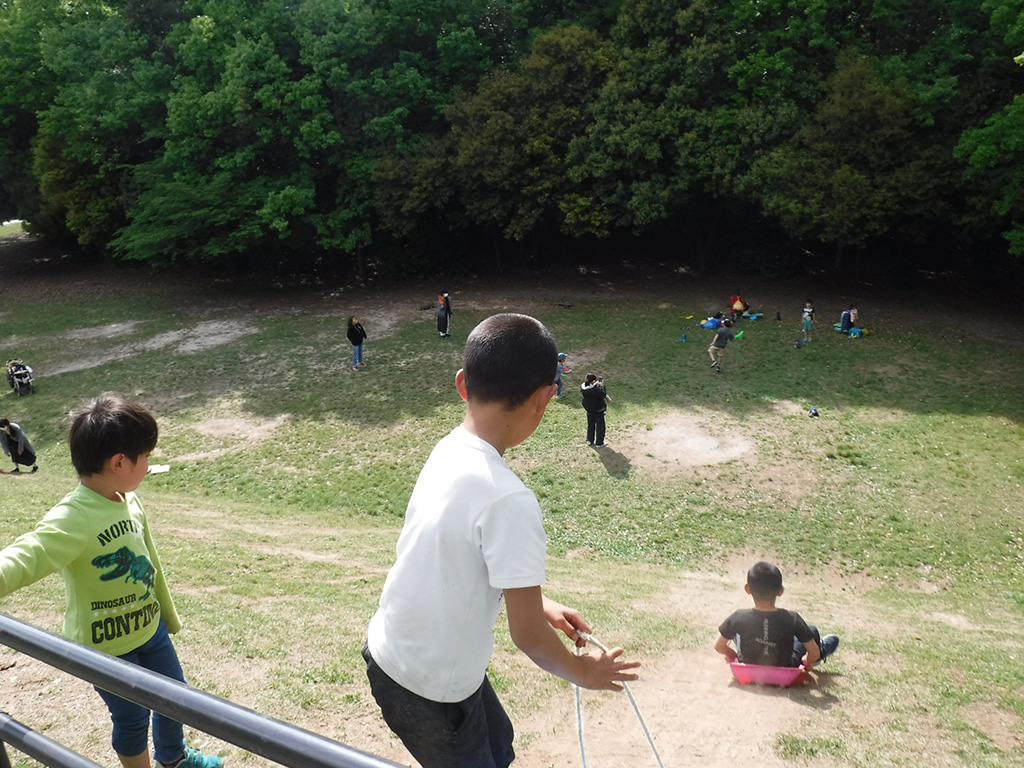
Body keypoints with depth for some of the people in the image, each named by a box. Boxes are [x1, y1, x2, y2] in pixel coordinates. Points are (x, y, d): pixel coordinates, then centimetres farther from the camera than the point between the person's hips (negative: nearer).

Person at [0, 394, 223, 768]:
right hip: (106, 645, -8)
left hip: (149, 626, 8)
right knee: (132, 717, 12)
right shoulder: (73, 521, -30)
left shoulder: (130, 500, -6)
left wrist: (169, 615, 18)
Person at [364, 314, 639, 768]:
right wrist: (582, 672, -4)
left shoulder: (449, 450, -8)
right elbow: (527, 633, -23)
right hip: (429, 686, -7)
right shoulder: (508, 501, -32)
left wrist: (537, 603, 10)